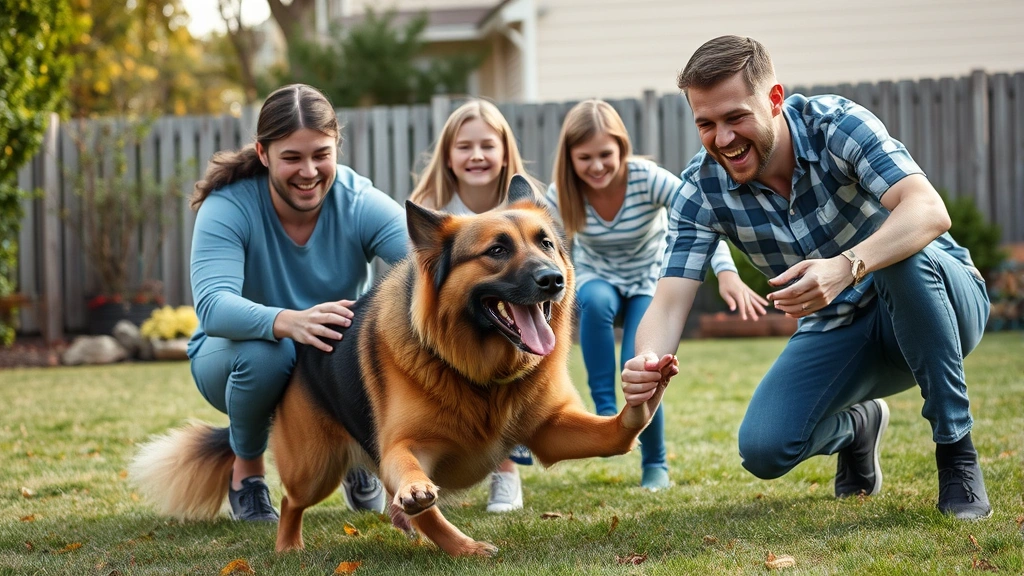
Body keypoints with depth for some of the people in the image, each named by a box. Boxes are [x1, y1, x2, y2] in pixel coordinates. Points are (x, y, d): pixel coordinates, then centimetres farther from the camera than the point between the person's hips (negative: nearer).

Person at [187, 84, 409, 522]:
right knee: (264, 351, -36)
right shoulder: (228, 207, -24)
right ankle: (246, 469, -6)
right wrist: (288, 322, -60)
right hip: (234, 352, -2)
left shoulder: (361, 203, -20)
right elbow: (212, 306, -39)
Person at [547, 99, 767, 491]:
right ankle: (604, 410, -23)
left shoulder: (646, 178, -27)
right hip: (597, 279, 1)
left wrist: (726, 273, -52)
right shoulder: (562, 193, -20)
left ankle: (655, 466, 4)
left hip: (649, 282, -1)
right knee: (595, 301, -37)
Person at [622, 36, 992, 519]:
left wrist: (846, 265, -57)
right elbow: (669, 304, -19)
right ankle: (855, 426, 18)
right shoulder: (702, 188, -13)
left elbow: (928, 209, -38)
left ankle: (955, 449, -21)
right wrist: (647, 362, -43)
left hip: (940, 299, -3)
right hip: (838, 330, 4)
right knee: (763, 449, -19)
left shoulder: (836, 124, -23)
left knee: (904, 255, -38)